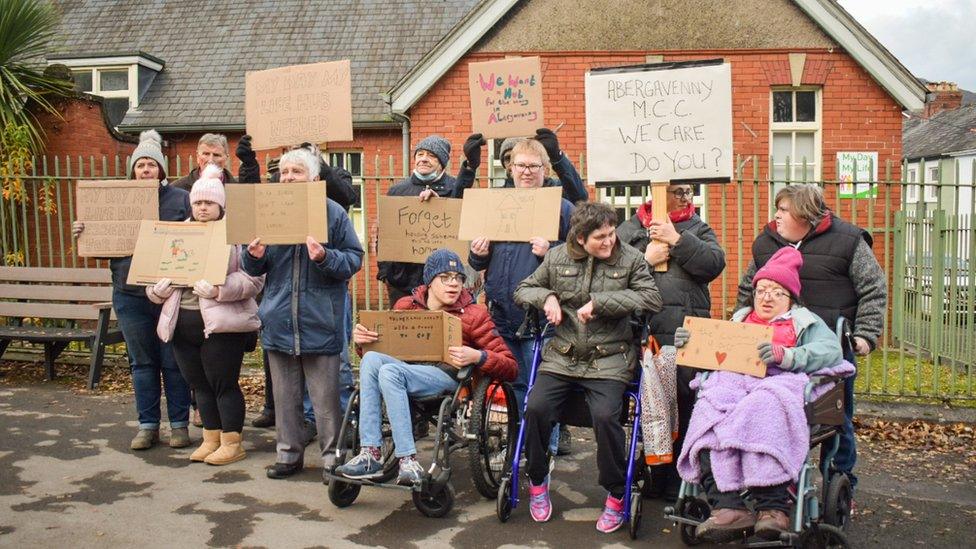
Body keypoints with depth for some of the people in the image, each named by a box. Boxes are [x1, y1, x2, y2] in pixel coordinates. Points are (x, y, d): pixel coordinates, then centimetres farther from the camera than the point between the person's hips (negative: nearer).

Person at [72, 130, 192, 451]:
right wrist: (83, 234, -4)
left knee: (174, 361, 5)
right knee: (142, 362, 10)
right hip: (130, 295, 3)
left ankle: (179, 424, 17)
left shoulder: (180, 199, 1)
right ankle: (148, 425, 21)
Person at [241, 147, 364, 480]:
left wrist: (325, 258, -23)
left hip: (320, 321, -4)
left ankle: (332, 456, 14)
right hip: (279, 320, 4)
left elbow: (354, 259, -5)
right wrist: (255, 256, -9)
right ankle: (289, 454, 25)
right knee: (285, 395, 13)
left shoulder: (333, 212, -2)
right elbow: (254, 270, 14)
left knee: (325, 396, 2)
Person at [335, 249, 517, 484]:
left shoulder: (473, 314, 8)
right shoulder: (406, 305, 17)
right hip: (408, 370, 4)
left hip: (447, 375, -4)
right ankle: (370, 453, -29)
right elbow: (381, 346, 22)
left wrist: (477, 357, -17)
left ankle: (409, 461, -32)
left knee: (390, 372, -30)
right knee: (371, 359, -26)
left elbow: (510, 367, 2)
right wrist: (363, 338, -1)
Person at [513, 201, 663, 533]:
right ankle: (537, 481, 9)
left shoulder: (630, 259, 2)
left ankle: (616, 494, -1)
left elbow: (652, 299, -11)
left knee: (605, 416, -26)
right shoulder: (557, 257, 7)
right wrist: (548, 297, -6)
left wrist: (600, 302, -16)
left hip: (608, 360, -2)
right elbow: (523, 290, 16)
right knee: (536, 407, -19)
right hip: (562, 357, 2)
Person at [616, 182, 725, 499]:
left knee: (684, 404, 1)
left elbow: (715, 263, -4)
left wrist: (677, 240, -7)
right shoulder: (629, 229, 11)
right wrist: (646, 259, -7)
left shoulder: (698, 229, 14)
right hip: (644, 332, 0)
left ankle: (679, 480, 14)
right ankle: (654, 476, 22)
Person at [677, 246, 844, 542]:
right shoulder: (739, 318, 39)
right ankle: (727, 507, -44)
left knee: (764, 410, -40)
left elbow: (831, 350, 4)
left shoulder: (804, 321, 26)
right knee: (709, 411, -34)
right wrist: (690, 343, 4)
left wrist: (786, 355, -14)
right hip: (731, 379, 3)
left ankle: (773, 507, -41)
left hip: (778, 380, -2)